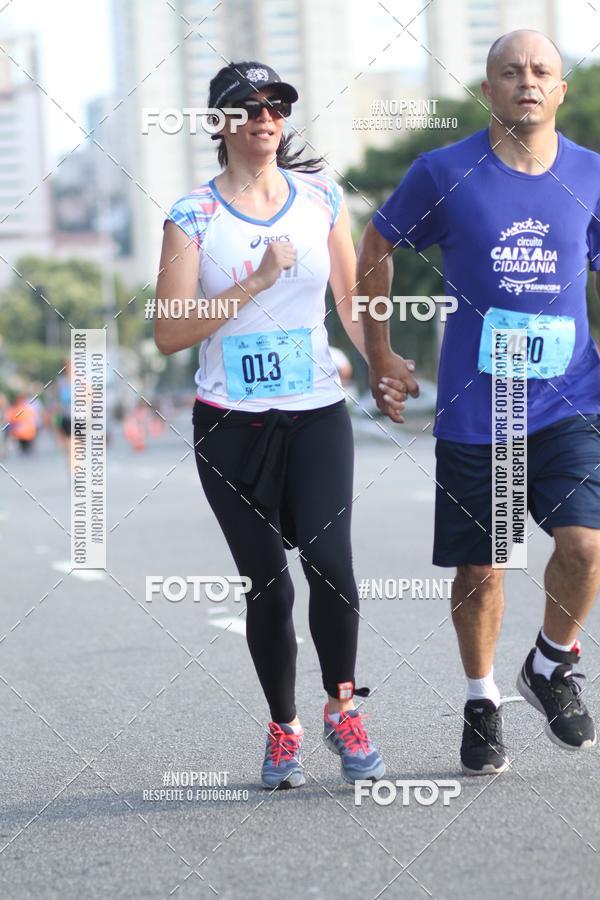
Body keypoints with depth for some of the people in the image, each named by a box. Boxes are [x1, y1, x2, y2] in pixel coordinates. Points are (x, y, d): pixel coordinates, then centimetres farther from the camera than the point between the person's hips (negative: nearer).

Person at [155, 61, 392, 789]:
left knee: (329, 560, -17)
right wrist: (258, 282, -13)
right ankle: (283, 729, 19)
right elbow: (169, 334, -7)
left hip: (316, 414, 1)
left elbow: (352, 301, 15)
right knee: (267, 584, 0)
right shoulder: (193, 216, 0)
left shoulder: (321, 197, 8)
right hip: (230, 426, -1)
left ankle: (342, 710, 3)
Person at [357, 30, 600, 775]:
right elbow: (376, 247, 12)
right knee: (478, 569, 7)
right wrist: (378, 353, 11)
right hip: (473, 409, -1)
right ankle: (481, 702, 30)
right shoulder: (444, 173, -2)